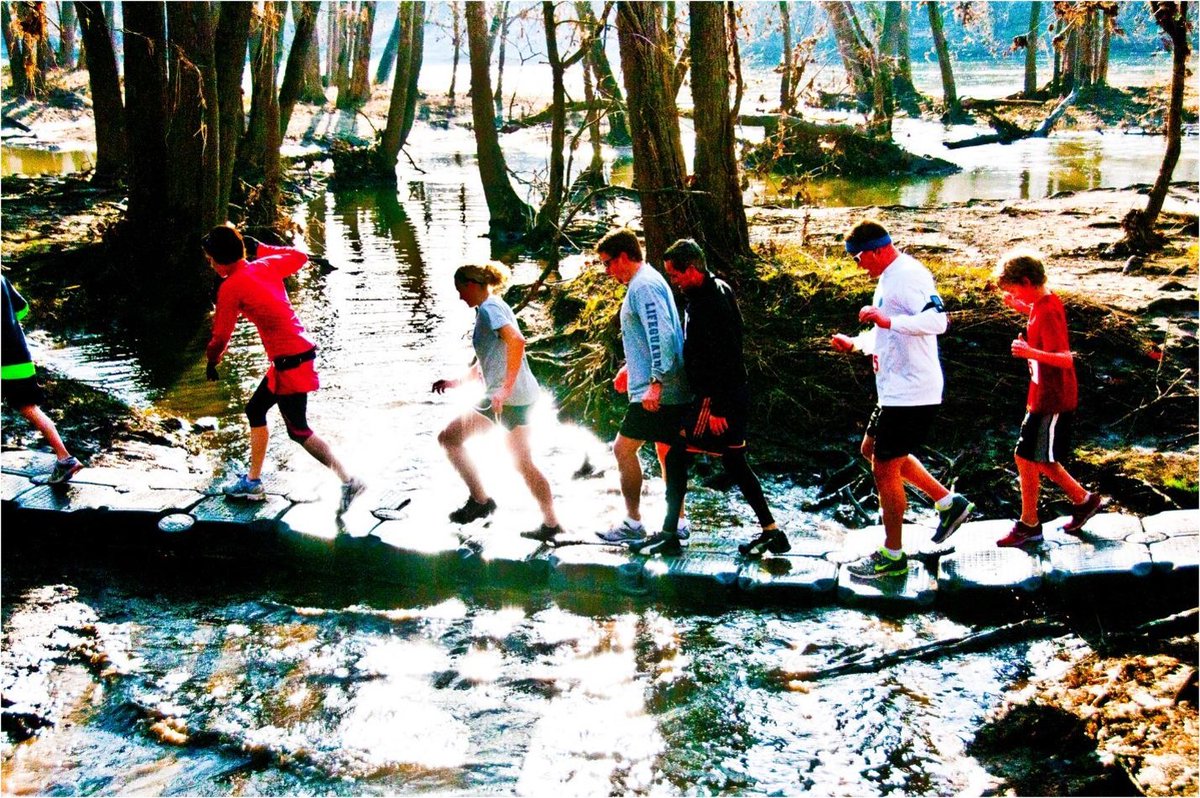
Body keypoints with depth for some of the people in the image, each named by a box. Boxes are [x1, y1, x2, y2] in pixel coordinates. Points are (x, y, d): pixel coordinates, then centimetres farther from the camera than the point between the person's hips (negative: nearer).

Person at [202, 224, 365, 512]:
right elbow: (300, 257, 26)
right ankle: (253, 482, 29)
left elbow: (221, 336, -7)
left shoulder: (231, 287, -13)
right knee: (255, 410, 21)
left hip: (290, 362, -9)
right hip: (299, 351, 9)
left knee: (298, 431, 0)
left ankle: (349, 481, -2)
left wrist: (211, 363, 12)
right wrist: (262, 248, 28)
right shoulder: (266, 266, 7)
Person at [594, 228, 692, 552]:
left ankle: (633, 523, 3)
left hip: (656, 391, -10)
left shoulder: (643, 286, -15)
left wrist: (656, 382, -29)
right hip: (673, 390, 10)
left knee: (624, 448, -3)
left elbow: (662, 334, -25)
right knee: (667, 451, 12)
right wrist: (631, 367, 28)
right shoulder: (647, 282, 18)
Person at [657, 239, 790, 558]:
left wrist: (717, 408, -23)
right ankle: (772, 532, 16)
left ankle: (669, 533, 5)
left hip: (717, 399, -10)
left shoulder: (709, 304, -20)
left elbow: (722, 357, -24)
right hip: (733, 395, 10)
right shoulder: (718, 290, 12)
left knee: (677, 457, -2)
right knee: (734, 463, 14)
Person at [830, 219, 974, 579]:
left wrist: (888, 320, -38)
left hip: (910, 393, -11)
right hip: (896, 390, 11)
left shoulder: (908, 275, -18)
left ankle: (892, 556, 10)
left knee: (885, 468, -3)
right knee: (873, 450, 23)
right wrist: (854, 343, 13)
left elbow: (937, 320, -32)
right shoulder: (889, 278, 15)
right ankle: (948, 503, 25)